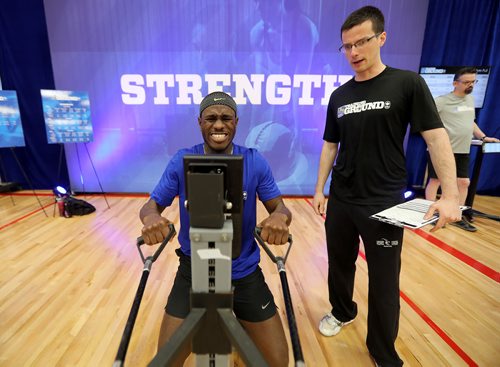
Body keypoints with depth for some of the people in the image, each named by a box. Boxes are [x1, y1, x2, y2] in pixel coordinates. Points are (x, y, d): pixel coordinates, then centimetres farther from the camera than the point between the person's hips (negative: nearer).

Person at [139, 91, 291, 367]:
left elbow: (278, 207, -5)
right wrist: (151, 218, -28)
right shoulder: (181, 162, -9)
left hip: (244, 274, 1)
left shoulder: (255, 162, -9)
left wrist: (280, 217, -29)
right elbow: (152, 204, -3)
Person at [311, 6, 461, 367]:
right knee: (340, 263, 18)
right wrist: (319, 189, 7)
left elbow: (436, 137, -8)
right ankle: (342, 312, 46)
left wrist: (450, 194, -17)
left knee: (384, 281, 8)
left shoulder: (407, 83, -5)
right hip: (341, 200, 4)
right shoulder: (339, 96, 6)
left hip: (385, 203, -3)